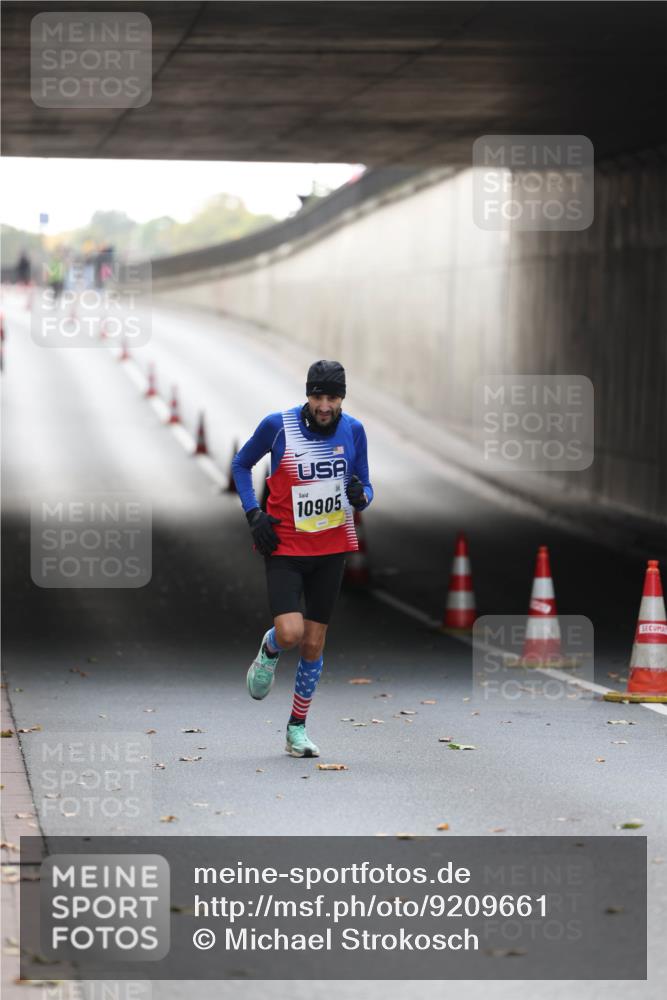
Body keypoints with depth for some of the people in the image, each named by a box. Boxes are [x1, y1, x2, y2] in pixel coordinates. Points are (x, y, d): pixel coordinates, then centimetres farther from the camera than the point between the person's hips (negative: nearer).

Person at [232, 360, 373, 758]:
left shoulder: (353, 430, -2)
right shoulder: (278, 425, -10)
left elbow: (366, 489, 8)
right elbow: (241, 464, 7)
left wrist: (360, 495, -16)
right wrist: (254, 514, -5)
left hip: (331, 549, 3)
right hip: (285, 546, -3)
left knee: (314, 644, 7)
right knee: (290, 633, -21)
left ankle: (298, 727, 22)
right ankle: (270, 651, 17)